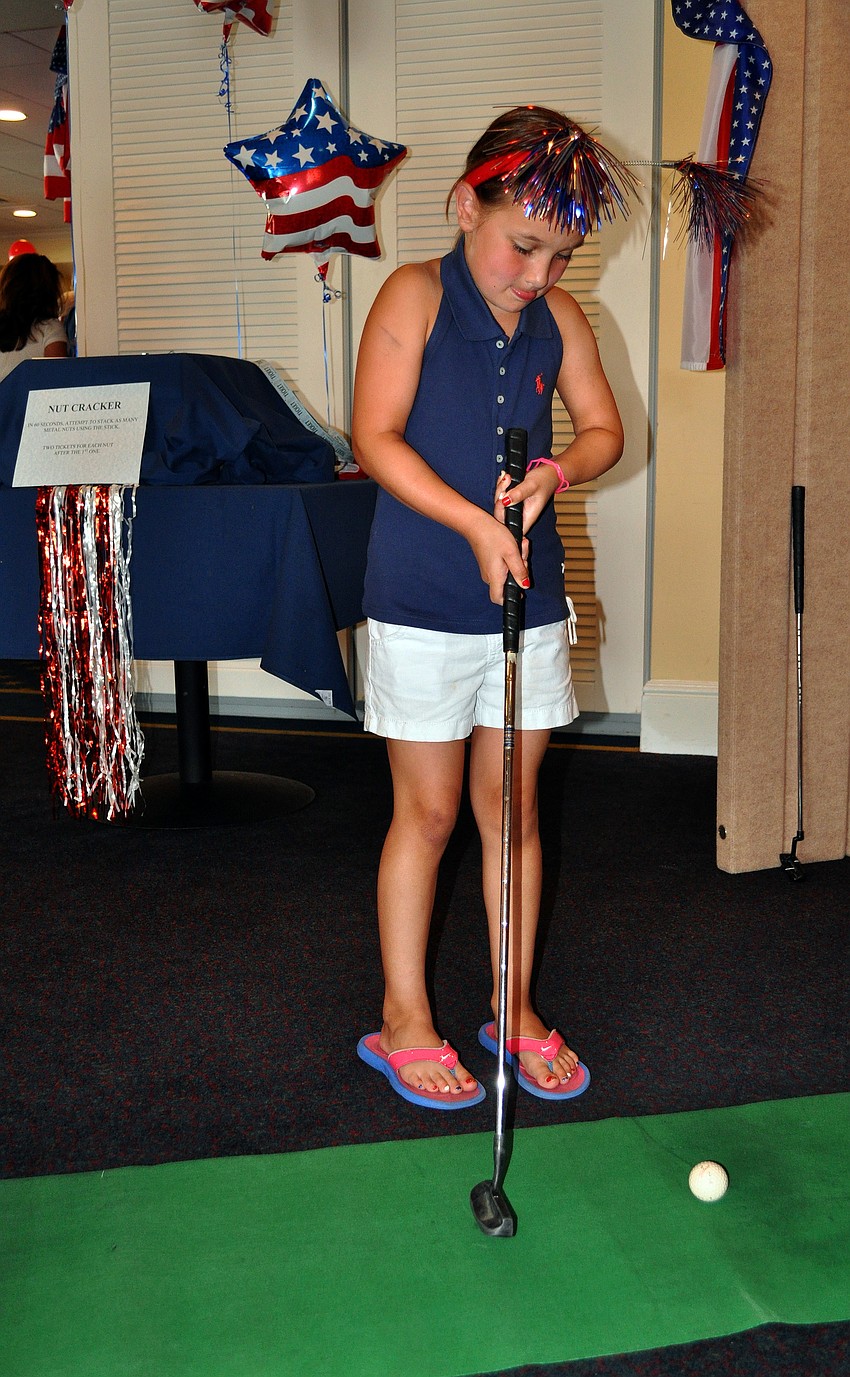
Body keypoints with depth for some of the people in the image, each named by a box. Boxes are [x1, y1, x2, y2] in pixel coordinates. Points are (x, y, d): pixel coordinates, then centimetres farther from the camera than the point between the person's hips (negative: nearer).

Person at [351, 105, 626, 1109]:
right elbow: (375, 439, -13)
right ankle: (403, 1020, 19)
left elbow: (604, 429, 13)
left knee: (514, 808, 11)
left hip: (529, 595, 4)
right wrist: (474, 523, -21)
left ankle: (518, 1008, 25)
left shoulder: (559, 317, 7)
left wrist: (557, 471, -8)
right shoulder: (415, 297, -7)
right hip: (424, 604, -4)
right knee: (427, 813, 3)